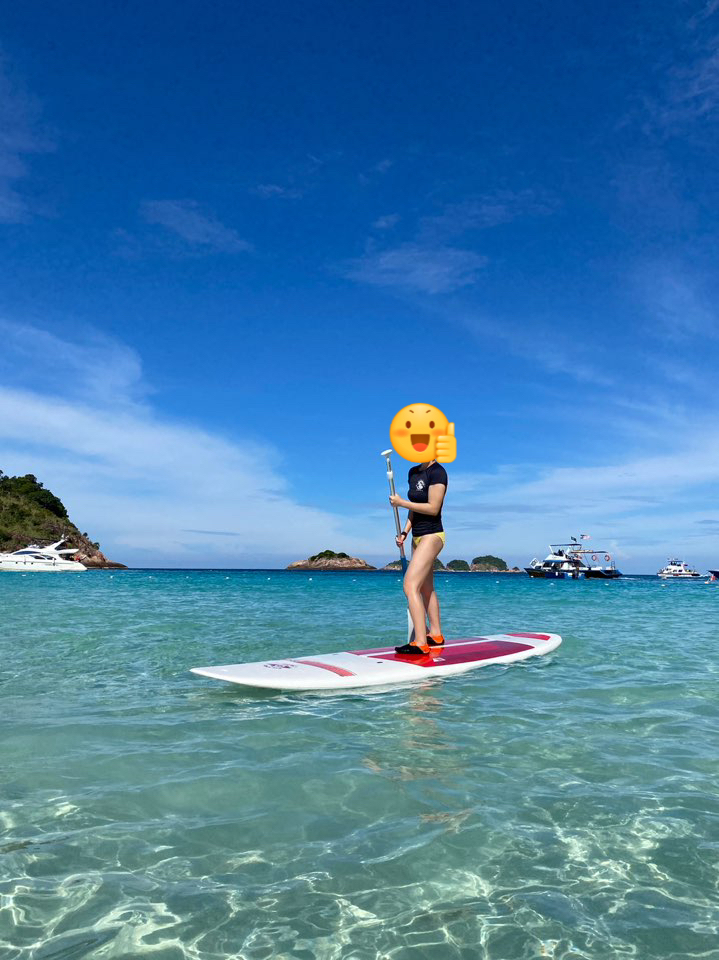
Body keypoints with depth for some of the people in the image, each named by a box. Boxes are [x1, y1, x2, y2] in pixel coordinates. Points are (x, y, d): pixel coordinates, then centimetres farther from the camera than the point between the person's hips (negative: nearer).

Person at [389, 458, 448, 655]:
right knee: (426, 589, 17)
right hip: (418, 537, 10)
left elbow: (433, 508, -21)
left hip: (432, 536, -10)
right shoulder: (413, 473, 11)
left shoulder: (437, 472, -15)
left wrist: (401, 503, -15)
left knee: (410, 586, -19)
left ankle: (421, 644, -21)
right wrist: (405, 532, 6)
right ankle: (436, 635, 30)